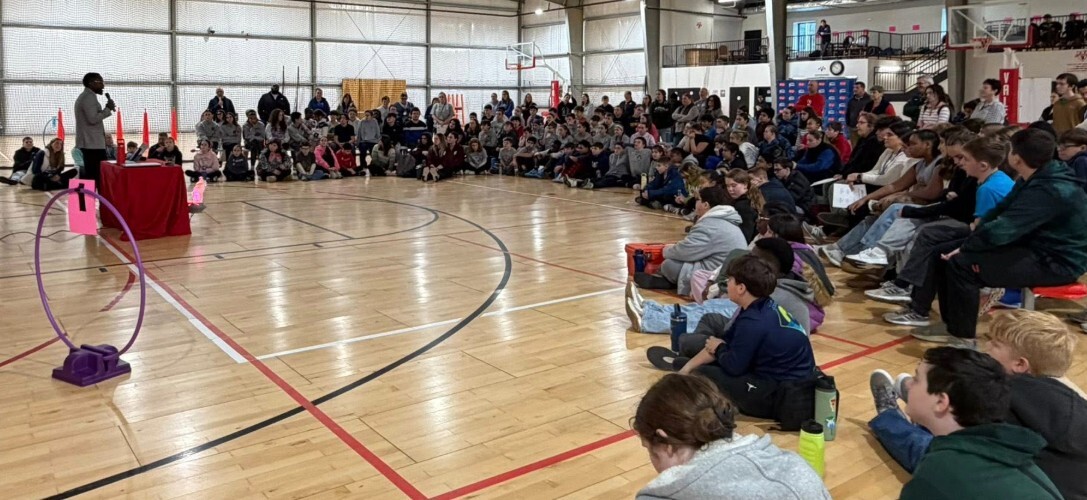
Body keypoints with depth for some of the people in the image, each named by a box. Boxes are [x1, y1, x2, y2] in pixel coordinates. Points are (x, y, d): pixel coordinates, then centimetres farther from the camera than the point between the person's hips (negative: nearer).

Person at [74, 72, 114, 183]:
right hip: (93, 143, -11)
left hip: (88, 143, 11)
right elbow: (93, 119, -20)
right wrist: (108, 109, -11)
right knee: (100, 175, -12)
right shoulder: (89, 97, -12)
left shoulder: (84, 97, 21)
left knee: (90, 175, 10)